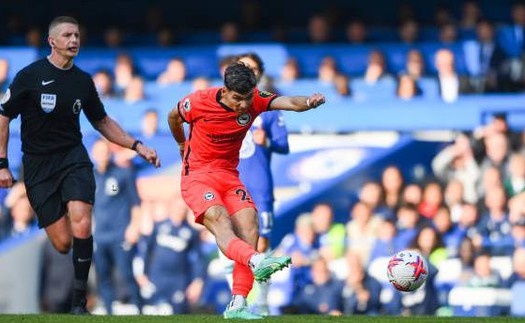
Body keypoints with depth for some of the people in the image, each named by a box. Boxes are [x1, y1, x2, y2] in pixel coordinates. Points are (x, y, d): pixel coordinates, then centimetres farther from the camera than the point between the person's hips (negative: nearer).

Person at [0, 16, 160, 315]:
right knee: (63, 243, -10)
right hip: (38, 165, -2)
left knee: (81, 228, -22)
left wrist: (138, 147, 12)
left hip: (73, 158, 2)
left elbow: (102, 122, 20)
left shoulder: (83, 81, 7)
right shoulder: (30, 76, -5)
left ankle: (80, 301, -10)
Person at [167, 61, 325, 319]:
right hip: (197, 178, -4)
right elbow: (173, 117, 8)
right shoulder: (199, 102, -14)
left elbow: (287, 102, -25)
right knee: (220, 223, -31)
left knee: (249, 230, -16)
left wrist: (308, 102, -48)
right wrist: (183, 146, 25)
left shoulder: (255, 100, -8)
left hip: (229, 176, 4)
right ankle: (257, 262, -59)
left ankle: (237, 305, -16)